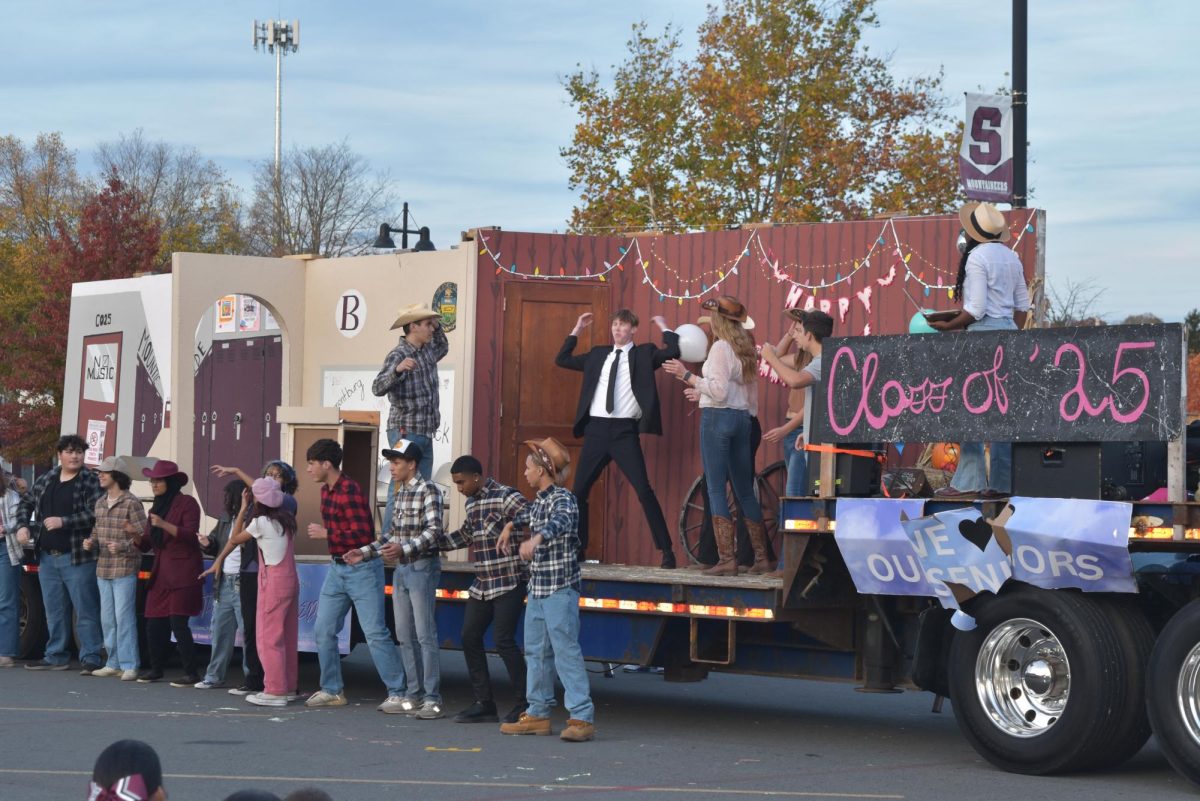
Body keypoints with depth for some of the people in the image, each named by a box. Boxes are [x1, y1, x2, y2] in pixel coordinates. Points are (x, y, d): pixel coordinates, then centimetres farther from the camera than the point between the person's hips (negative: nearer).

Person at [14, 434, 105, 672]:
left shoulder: (91, 482, -7)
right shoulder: (45, 480, 12)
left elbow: (95, 515, -18)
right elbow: (26, 504, 23)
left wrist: (63, 522, -21)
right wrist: (23, 526, 6)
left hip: (77, 558, -6)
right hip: (47, 557, 6)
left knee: (85, 610, -5)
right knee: (54, 612, 14)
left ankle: (91, 658, -2)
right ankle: (56, 657, 22)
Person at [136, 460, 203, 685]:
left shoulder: (187, 503, -5)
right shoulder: (157, 506, 18)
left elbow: (191, 535, -16)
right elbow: (146, 544, 16)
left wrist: (164, 525, -26)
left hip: (182, 574, -8)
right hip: (160, 574, 8)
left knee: (178, 623, -12)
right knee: (154, 624, 7)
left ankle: (192, 673, -7)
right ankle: (156, 669, 21)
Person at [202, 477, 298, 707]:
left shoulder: (262, 522, -12)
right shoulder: (285, 519, 11)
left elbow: (235, 538, 4)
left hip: (273, 582, -8)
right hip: (290, 579, 8)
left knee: (269, 637, -4)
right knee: (286, 636, 11)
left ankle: (275, 691, -5)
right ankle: (287, 686, 16)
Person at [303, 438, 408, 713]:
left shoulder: (350, 490, -20)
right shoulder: (326, 491, 9)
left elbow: (363, 534, -26)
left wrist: (326, 534, -19)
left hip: (362, 569, -9)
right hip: (337, 568, 9)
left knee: (375, 633, -9)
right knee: (323, 630, 9)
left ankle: (396, 693, -4)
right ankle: (332, 690, 20)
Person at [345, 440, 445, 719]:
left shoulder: (428, 490, -11)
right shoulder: (401, 492, 14)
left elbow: (433, 532, -21)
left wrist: (405, 549, -33)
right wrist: (365, 552, 15)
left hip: (423, 568, -8)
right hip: (402, 569, 8)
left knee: (425, 635, -8)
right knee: (405, 635, 10)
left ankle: (432, 699, -5)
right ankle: (414, 694, 17)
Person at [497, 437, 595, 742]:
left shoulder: (563, 500, -14)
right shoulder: (539, 501, 14)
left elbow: (561, 522, -38)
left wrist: (537, 538, -55)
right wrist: (510, 525, 36)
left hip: (560, 590, -9)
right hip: (537, 589, 9)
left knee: (566, 651, -12)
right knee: (535, 651, 12)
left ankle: (582, 717, -13)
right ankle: (538, 714, 19)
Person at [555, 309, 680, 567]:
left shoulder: (644, 353, 6)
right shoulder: (598, 354, 17)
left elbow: (673, 352, -8)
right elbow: (562, 359, 23)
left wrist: (664, 327, 4)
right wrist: (577, 330, 21)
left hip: (625, 431, -4)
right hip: (596, 429, 4)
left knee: (644, 491, -10)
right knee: (579, 491, 5)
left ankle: (667, 551, -7)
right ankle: (578, 549, 16)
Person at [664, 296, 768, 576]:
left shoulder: (721, 347, -10)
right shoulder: (746, 349, 15)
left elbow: (719, 391, -18)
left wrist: (687, 375, -13)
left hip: (717, 417, -8)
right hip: (742, 418, 8)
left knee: (716, 489, -6)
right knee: (744, 490, 13)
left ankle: (727, 559, -11)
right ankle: (761, 558, 14)